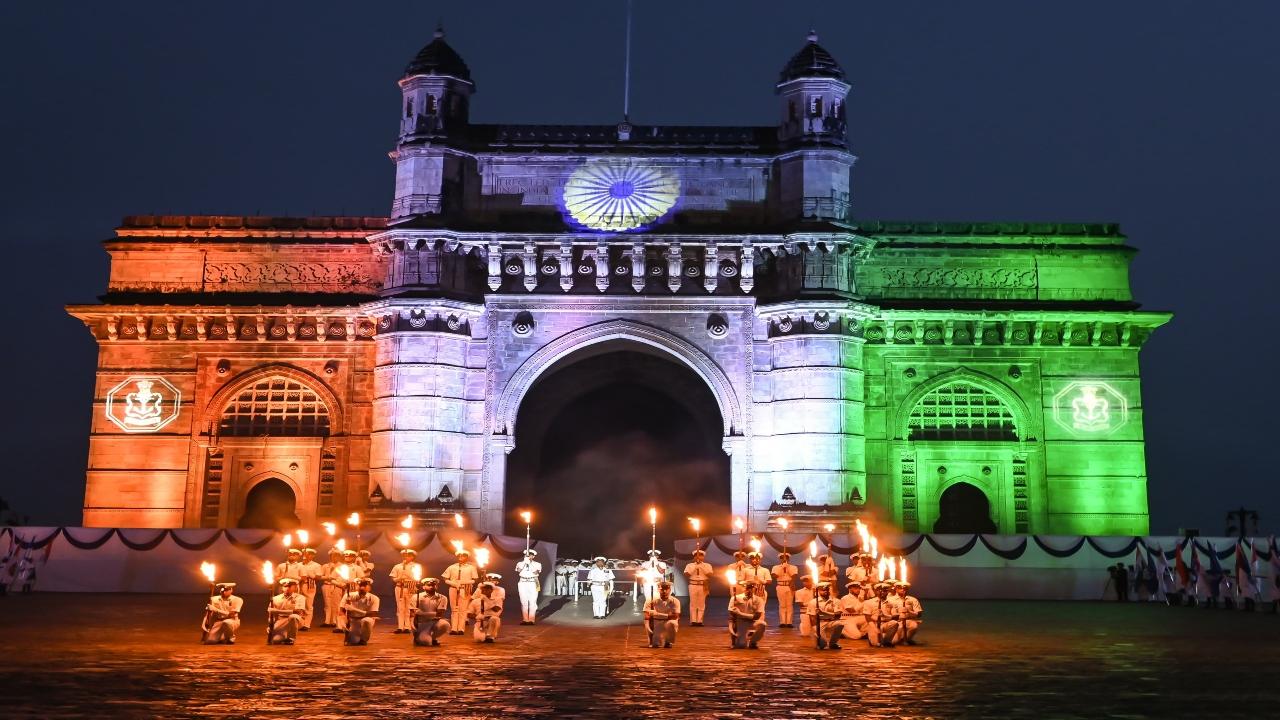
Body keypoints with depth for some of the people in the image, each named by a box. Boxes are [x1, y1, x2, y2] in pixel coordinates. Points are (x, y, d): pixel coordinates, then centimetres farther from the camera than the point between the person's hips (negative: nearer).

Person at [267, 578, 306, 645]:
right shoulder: (276, 599, 8)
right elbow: (270, 614, 12)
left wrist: (278, 611, -25)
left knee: (293, 616, -39)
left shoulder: (300, 598, -4)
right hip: (280, 623, 2)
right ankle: (284, 637, 12)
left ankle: (291, 638, -15)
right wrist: (270, 626, -6)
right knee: (275, 640, -26)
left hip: (293, 622, -2)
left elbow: (298, 611, -20)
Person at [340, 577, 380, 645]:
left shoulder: (374, 598, -12)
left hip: (366, 622, -2)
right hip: (352, 621, 2)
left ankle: (364, 639, -8)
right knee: (354, 641, -20)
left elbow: (373, 614, -21)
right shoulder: (349, 596, -7)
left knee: (366, 620, -36)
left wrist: (354, 609, -28)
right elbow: (343, 612, -5)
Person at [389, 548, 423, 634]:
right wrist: (399, 579, -10)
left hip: (411, 589, -2)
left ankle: (408, 627, -3)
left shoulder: (416, 566, 9)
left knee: (409, 608, -4)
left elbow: (417, 579, 2)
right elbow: (393, 578, 9)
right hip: (399, 588, 2)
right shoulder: (397, 566, 15)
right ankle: (400, 627, -2)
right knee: (400, 608, -2)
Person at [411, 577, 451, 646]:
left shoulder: (442, 598, -2)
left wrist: (421, 613, -16)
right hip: (421, 623, -2)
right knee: (426, 641, -28)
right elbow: (413, 613, -7)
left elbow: (440, 614, -12)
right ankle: (419, 637, 11)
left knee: (445, 624, -31)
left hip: (435, 621, 2)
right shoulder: (417, 597, -2)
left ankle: (433, 638, 0)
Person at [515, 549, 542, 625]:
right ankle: (525, 619, 3)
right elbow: (518, 571, -10)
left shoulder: (537, 564, 6)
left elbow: (536, 572, -11)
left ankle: (531, 619, -4)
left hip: (533, 584, -1)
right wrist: (525, 562, -14)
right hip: (522, 584, 1)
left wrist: (529, 563, -14)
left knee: (532, 602, -6)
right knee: (524, 602, -2)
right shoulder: (520, 563, 9)